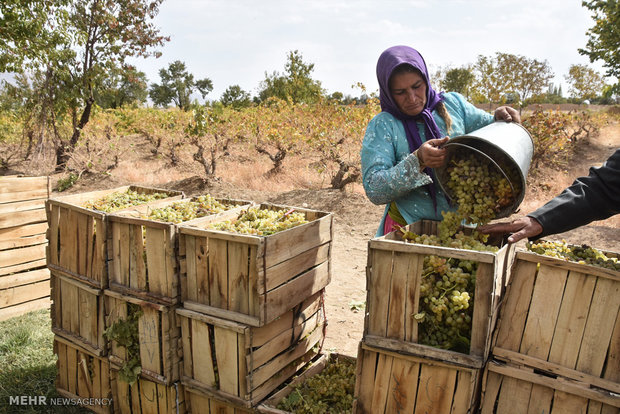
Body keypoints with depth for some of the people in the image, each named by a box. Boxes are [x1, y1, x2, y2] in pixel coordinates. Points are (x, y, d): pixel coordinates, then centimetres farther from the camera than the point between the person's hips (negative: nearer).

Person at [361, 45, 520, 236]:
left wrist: (499, 119, -5)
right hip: (408, 230, -4)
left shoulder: (452, 103, 5)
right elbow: (373, 190, -15)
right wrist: (417, 161, -26)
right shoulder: (382, 126, -6)